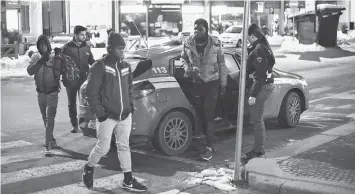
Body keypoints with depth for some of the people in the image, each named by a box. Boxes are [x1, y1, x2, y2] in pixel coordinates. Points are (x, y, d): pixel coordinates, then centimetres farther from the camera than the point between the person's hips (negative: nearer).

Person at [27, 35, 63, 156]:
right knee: (45, 118, 16)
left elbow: (58, 73, -20)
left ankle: (47, 145, -14)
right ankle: (52, 140, 32)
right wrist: (41, 61, -20)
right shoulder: (35, 57, 1)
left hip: (52, 92, -5)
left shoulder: (54, 57, -9)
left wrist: (57, 58, -26)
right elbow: (30, 71, -12)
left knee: (50, 119, -12)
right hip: (40, 92, 5)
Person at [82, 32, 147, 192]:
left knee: (124, 146, 10)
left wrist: (131, 106, 9)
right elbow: (92, 93, -11)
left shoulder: (126, 67, 9)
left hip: (125, 115, 6)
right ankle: (88, 168, 30)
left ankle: (128, 180, 16)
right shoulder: (100, 66, -10)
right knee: (103, 147, 2)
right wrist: (100, 113, -14)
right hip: (108, 116, -5)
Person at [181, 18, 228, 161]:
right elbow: (184, 58, 12)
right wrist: (188, 69, -9)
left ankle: (209, 147, -2)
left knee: (209, 115, -7)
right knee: (202, 115, 8)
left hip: (212, 83, -3)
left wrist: (223, 84, 1)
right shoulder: (188, 43, -5)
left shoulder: (215, 43, -9)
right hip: (197, 83, 3)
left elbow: (222, 65, -1)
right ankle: (210, 143, 22)